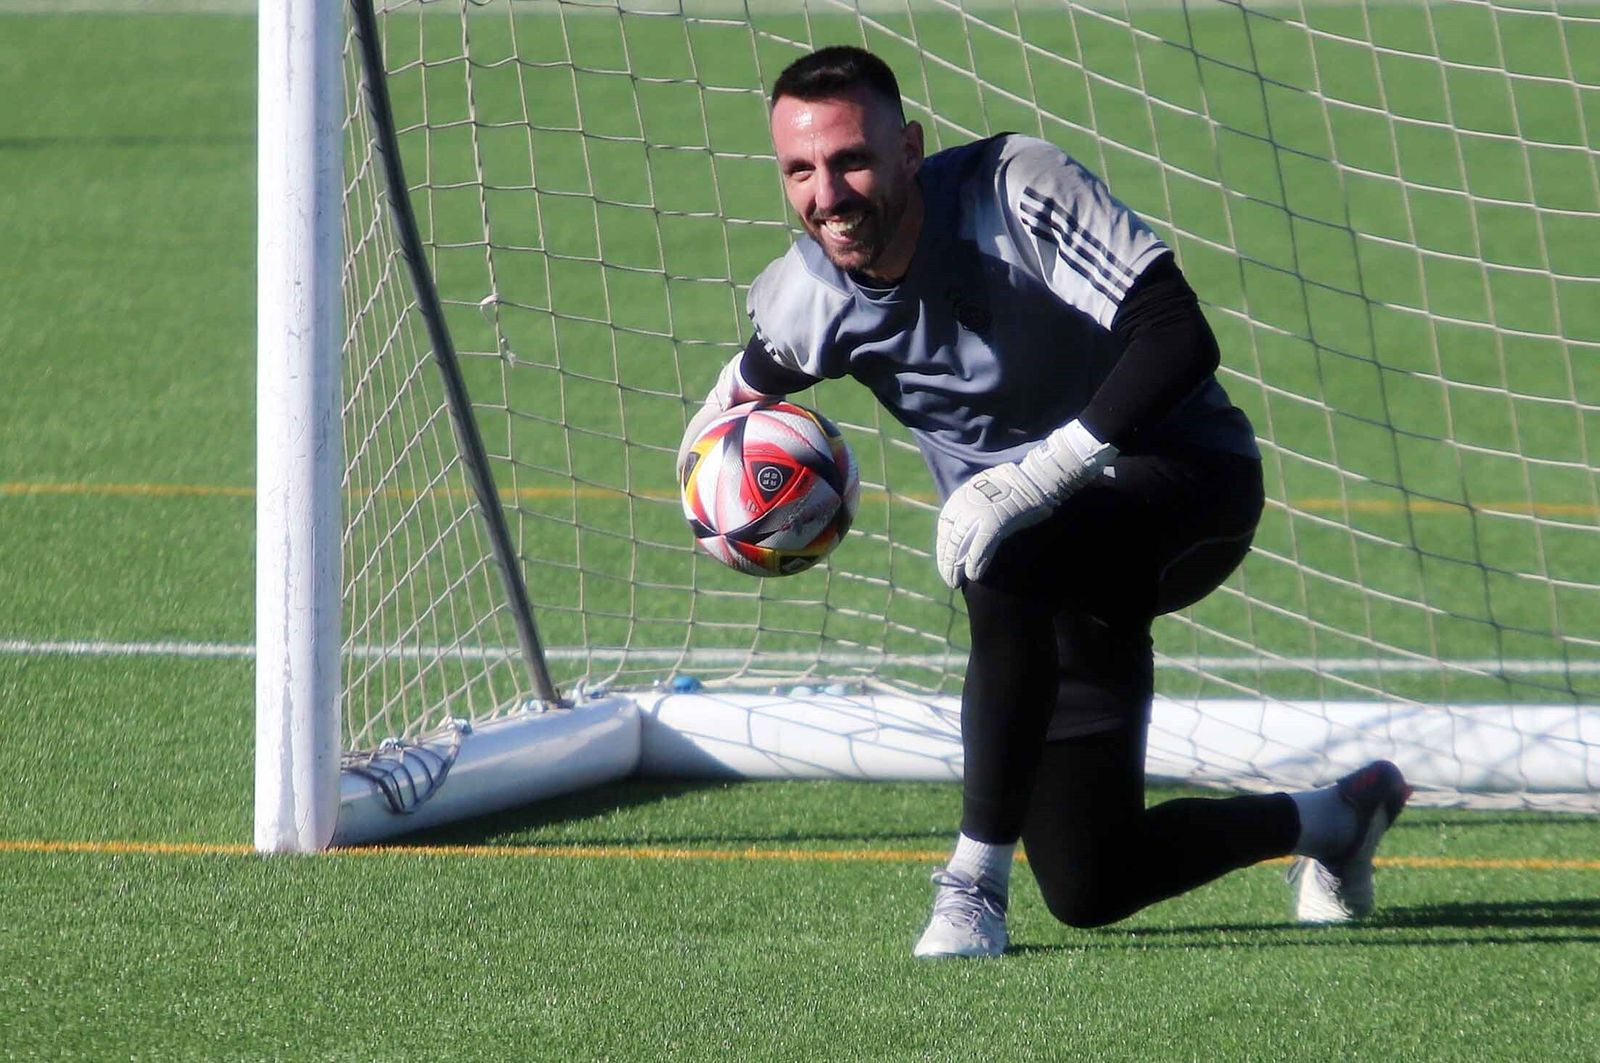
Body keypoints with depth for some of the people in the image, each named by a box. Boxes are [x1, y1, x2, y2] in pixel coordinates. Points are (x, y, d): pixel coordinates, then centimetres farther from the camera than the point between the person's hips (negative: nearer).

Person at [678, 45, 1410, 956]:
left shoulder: (1018, 188, -25)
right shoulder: (804, 300, -9)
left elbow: (1181, 338, -33)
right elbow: (752, 380, 17)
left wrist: (1043, 472, -42)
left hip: (1186, 479, -6)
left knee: (1008, 561, -40)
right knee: (1088, 888, 1)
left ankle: (975, 884, -29)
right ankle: (1330, 821, 30)